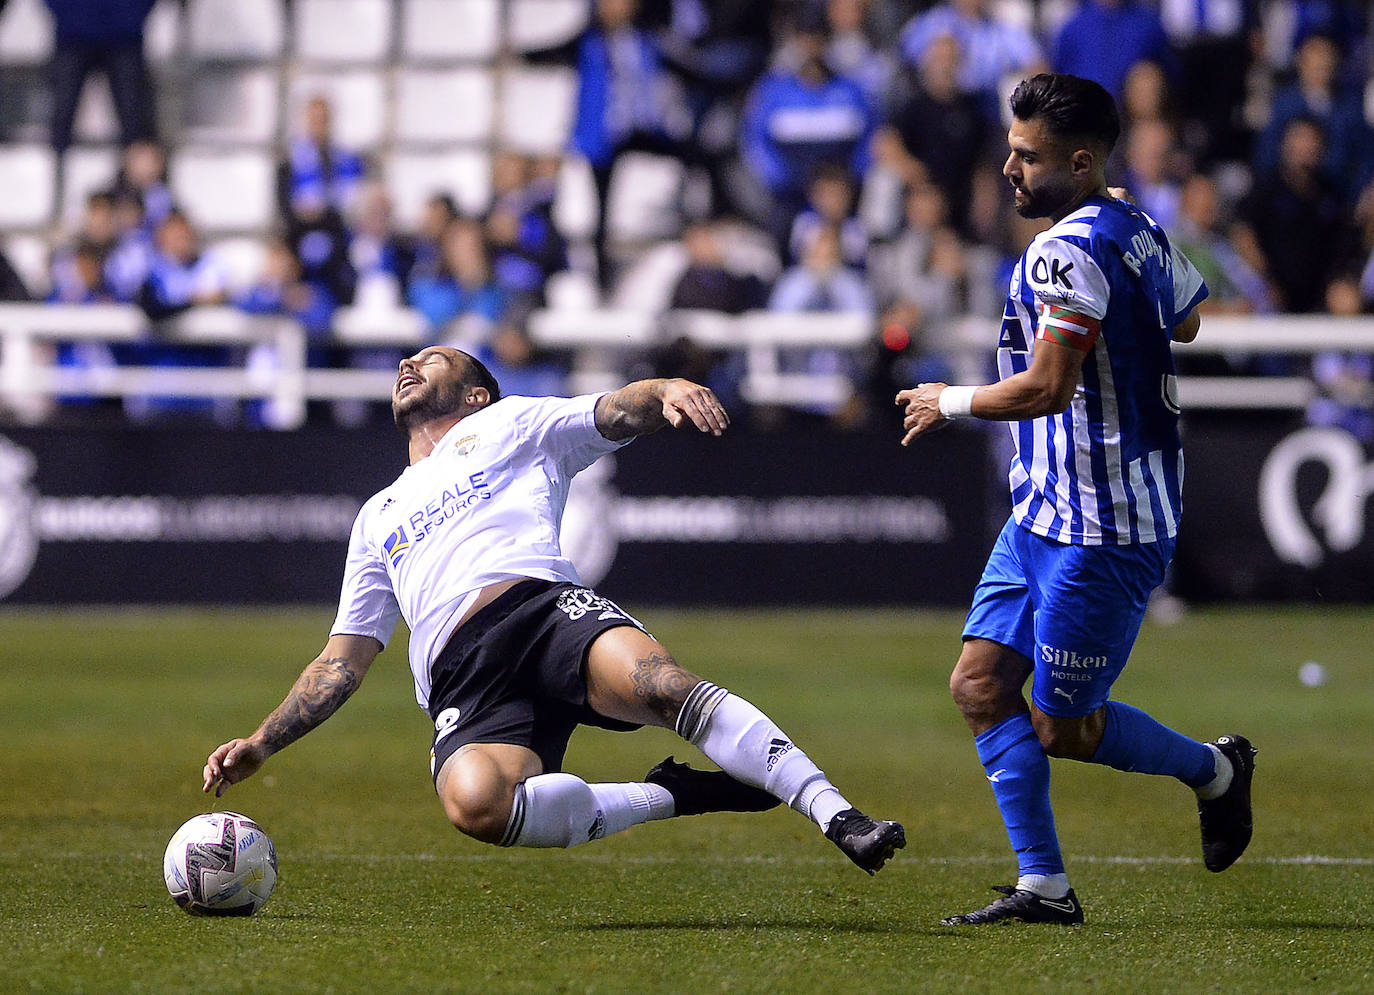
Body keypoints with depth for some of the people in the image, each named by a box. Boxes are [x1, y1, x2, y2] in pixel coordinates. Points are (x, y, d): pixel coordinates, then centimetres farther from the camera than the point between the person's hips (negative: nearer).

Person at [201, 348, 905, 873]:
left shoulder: (508, 424, 28)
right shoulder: (377, 517, 38)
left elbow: (620, 412, 11)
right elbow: (343, 662, 37)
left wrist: (667, 391, -12)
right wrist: (259, 746, 27)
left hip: (544, 606, -2)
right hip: (464, 685, 2)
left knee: (662, 686, -36)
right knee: (475, 804, -35)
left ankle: (837, 816, -34)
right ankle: (671, 796, -16)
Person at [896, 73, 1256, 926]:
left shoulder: (1067, 252, -21)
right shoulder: (1137, 230, 9)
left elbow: (1047, 388, -26)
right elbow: (1186, 320, 26)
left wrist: (950, 402, -11)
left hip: (1100, 534, -10)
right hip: (1045, 513, 10)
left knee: (1061, 727, 0)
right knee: (981, 683, 3)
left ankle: (1216, 769, 23)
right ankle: (1045, 886, 4)